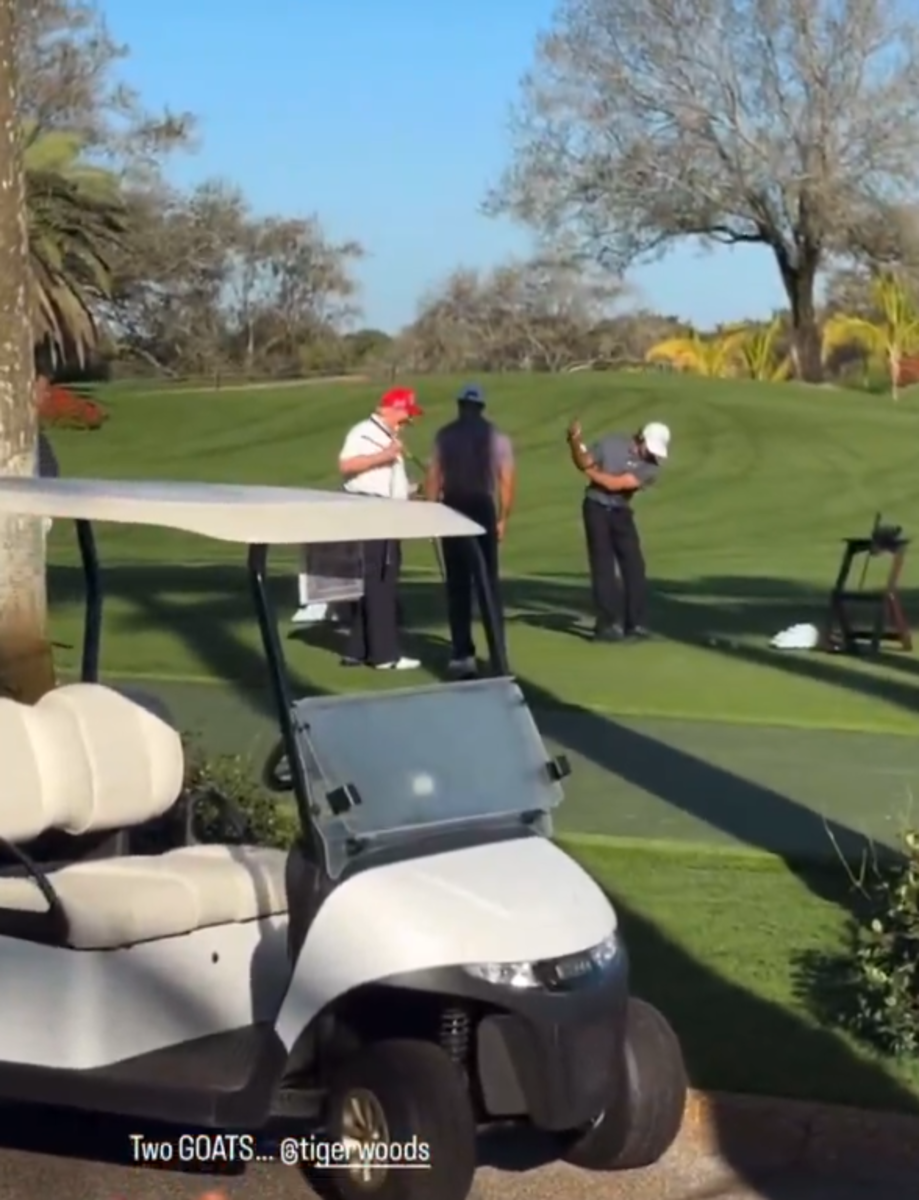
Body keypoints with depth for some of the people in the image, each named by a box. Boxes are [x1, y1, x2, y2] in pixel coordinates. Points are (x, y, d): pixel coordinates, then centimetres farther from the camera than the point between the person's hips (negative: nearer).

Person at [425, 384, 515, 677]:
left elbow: (434, 476, -6)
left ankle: (463, 654, 2)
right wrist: (503, 518, 4)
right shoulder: (496, 437, 3)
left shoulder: (445, 435, 2)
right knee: (488, 581, 8)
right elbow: (507, 479, -4)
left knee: (458, 584, 6)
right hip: (483, 508, 0)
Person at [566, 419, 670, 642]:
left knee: (634, 566, -1)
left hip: (622, 512, 3)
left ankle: (636, 623, 7)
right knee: (604, 567, -7)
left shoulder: (651, 466, -10)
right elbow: (583, 462, 0)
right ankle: (608, 624, -5)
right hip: (597, 507, -3)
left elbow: (615, 484, -16)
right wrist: (575, 442, -18)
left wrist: (591, 472, -9)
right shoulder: (612, 443, -10)